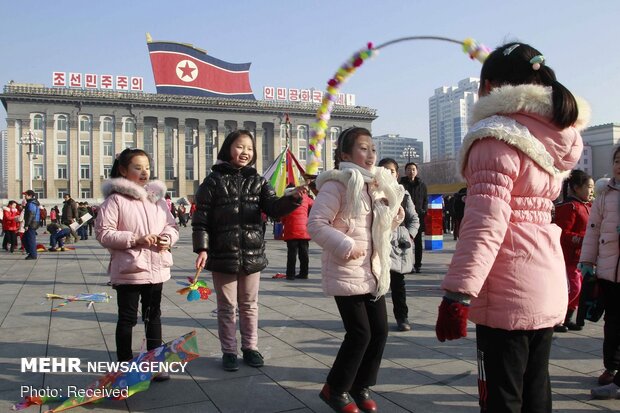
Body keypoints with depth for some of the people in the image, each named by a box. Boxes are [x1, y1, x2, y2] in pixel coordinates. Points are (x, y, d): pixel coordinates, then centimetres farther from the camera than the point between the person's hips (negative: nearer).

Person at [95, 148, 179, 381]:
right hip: (128, 270, -5)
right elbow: (103, 233, -14)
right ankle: (125, 364, 21)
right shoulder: (115, 199, -9)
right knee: (127, 318, 7)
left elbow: (171, 225, 12)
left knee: (154, 316, 16)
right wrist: (135, 239, -21)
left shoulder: (157, 197, 8)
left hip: (156, 268, 6)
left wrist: (168, 238, -10)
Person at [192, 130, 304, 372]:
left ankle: (250, 347, 29)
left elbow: (274, 208, -5)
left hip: (252, 253, 3)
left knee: (249, 305, 15)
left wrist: (293, 199, -25)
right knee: (227, 307, 9)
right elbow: (201, 217, -6)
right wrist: (202, 248, -13)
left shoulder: (257, 181, 6)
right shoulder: (214, 181, -4)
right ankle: (229, 351, 22)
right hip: (223, 254, -3)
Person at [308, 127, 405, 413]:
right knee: (360, 333, -5)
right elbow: (316, 224, -18)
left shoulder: (377, 185, 13)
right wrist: (345, 246, -24)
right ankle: (335, 389, 17)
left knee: (380, 330, 9)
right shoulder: (337, 185, -13)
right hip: (346, 273, -8)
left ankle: (361, 386, 28)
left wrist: (394, 217, 5)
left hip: (374, 272, 8)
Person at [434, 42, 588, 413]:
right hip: (548, 284, 9)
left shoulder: (497, 137, -13)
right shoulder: (557, 136, 10)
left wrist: (457, 294, -24)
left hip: (509, 289, -8)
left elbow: (485, 222, -23)